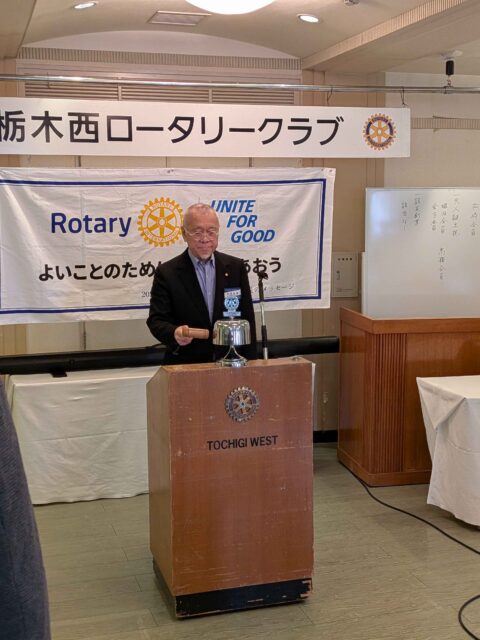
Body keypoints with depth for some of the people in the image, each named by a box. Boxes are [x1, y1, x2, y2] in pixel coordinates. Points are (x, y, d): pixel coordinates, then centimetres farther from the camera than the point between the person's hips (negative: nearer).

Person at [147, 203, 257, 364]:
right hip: (186, 368, -2)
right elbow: (156, 320, -5)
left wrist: (250, 366, 3)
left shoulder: (236, 267, 6)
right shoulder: (166, 273, -1)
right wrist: (174, 333, -26)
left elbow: (247, 320, 8)